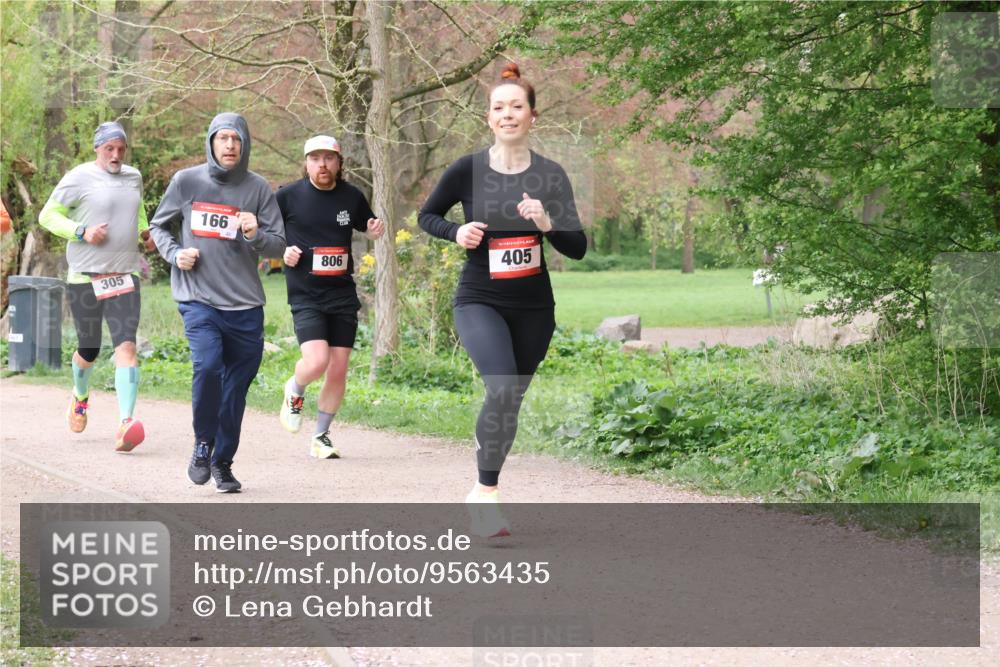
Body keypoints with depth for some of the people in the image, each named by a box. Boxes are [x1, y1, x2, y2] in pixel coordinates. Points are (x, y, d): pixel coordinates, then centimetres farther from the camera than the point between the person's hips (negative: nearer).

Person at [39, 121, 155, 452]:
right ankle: (80, 397, 44)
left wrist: (144, 231, 12)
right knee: (88, 350, 10)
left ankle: (126, 423, -25)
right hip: (85, 277, -3)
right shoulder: (78, 178, -7)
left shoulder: (133, 177, 9)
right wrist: (82, 232, -16)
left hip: (125, 276, 3)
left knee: (126, 346, -15)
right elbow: (47, 215, -3)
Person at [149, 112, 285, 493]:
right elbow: (159, 226, 15)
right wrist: (174, 254, -4)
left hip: (245, 306, 2)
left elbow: (279, 246, 4)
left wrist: (256, 235, -18)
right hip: (198, 300, -2)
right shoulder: (186, 182, 2)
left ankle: (222, 462, 24)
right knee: (207, 365, -23)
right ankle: (203, 443, -1)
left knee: (236, 387, 6)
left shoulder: (258, 189, 2)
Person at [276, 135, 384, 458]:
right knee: (316, 361, -21)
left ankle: (321, 437, 19)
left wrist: (375, 231, 0)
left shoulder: (352, 196, 6)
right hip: (305, 295, -3)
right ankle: (294, 392, 14)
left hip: (343, 294, 3)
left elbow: (367, 226, 23)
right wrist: (283, 251, -9)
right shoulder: (288, 196, -2)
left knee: (338, 371, 2)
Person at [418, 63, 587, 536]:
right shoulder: (467, 171, -7)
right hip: (479, 301, -3)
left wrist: (546, 223, -22)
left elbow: (578, 249, -3)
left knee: (511, 400, 12)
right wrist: (456, 232, -11)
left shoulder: (550, 175, -4)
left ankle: (483, 491, 33)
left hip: (533, 306, 3)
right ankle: (486, 493, -16)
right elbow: (426, 216, 9)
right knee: (502, 389, -26)